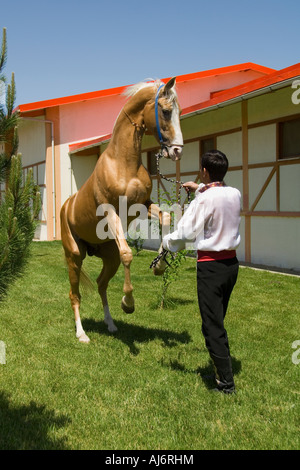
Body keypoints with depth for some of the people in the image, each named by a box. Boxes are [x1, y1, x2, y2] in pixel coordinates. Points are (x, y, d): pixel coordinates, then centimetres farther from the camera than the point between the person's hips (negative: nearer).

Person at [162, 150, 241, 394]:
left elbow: (186, 233, -16)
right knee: (218, 320, 21)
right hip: (231, 262, 8)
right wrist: (199, 188, 37)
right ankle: (223, 370, 32)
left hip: (211, 265, -7)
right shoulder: (235, 194, 4)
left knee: (212, 325, 1)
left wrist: (167, 242, 2)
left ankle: (227, 382, 5)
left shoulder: (204, 201, -18)